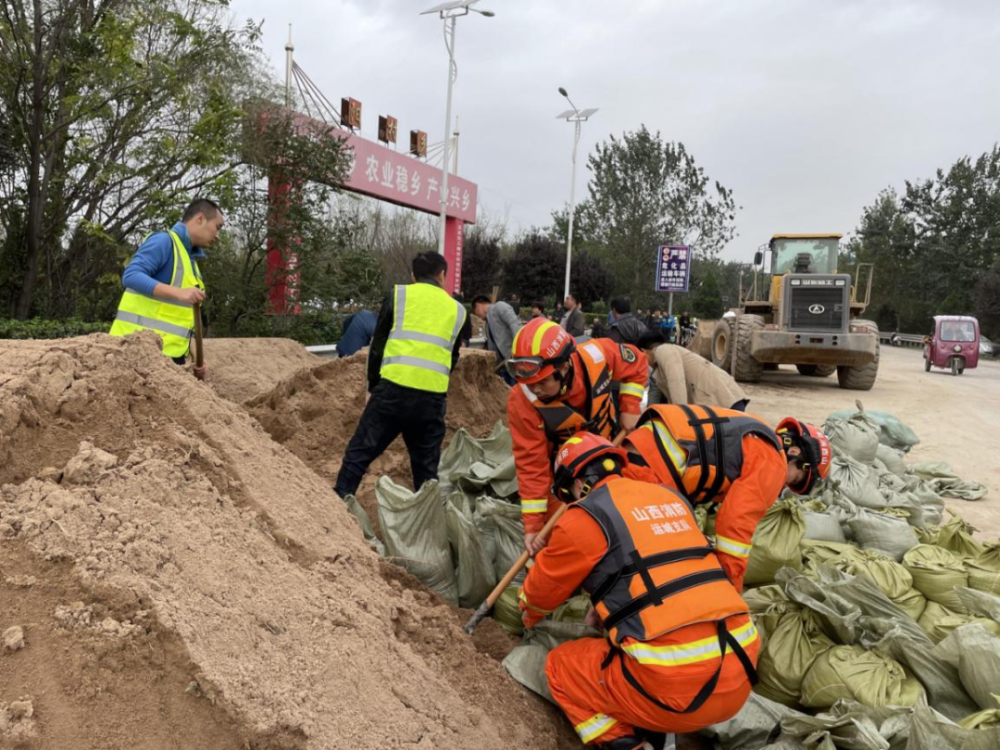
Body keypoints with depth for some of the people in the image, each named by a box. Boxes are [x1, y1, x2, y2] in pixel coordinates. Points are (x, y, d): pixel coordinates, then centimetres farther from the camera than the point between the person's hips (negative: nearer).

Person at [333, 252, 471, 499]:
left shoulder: (398, 295, 9)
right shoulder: (457, 310, 16)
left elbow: (378, 345, 9)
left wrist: (373, 387, 17)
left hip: (393, 389, -2)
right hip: (433, 398, 2)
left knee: (359, 452, 6)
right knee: (426, 465, 13)